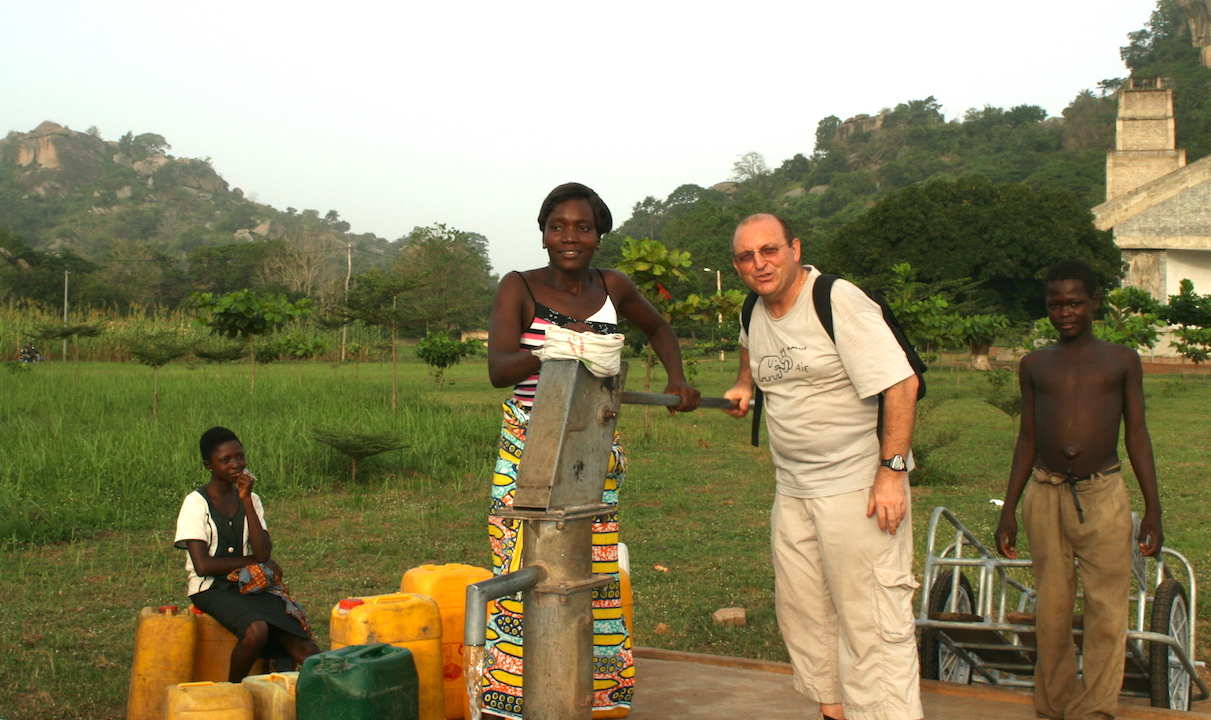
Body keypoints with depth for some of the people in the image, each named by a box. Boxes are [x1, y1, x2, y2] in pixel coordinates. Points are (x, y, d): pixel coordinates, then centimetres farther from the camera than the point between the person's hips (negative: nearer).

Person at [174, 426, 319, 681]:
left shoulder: (251, 500, 10)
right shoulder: (196, 504, -4)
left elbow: (263, 552, -7)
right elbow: (202, 565, -13)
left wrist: (246, 500, -9)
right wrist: (252, 561, -5)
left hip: (251, 586, 5)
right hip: (212, 589, -4)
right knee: (257, 630, -33)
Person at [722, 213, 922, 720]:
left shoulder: (839, 300, -15)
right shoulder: (755, 312, 8)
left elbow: (901, 384, -19)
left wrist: (892, 471, -23)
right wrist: (744, 385, 19)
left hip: (860, 486, -8)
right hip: (793, 490, 8)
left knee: (871, 620, -7)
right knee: (803, 615, 13)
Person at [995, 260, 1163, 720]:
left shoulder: (1122, 361, 8)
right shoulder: (1034, 365, 11)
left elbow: (1137, 436, 7)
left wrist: (1153, 509, 1)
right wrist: (1008, 511, 11)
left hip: (1103, 496, -1)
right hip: (1045, 495, 1)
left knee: (1106, 609, -3)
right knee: (1052, 608, 6)